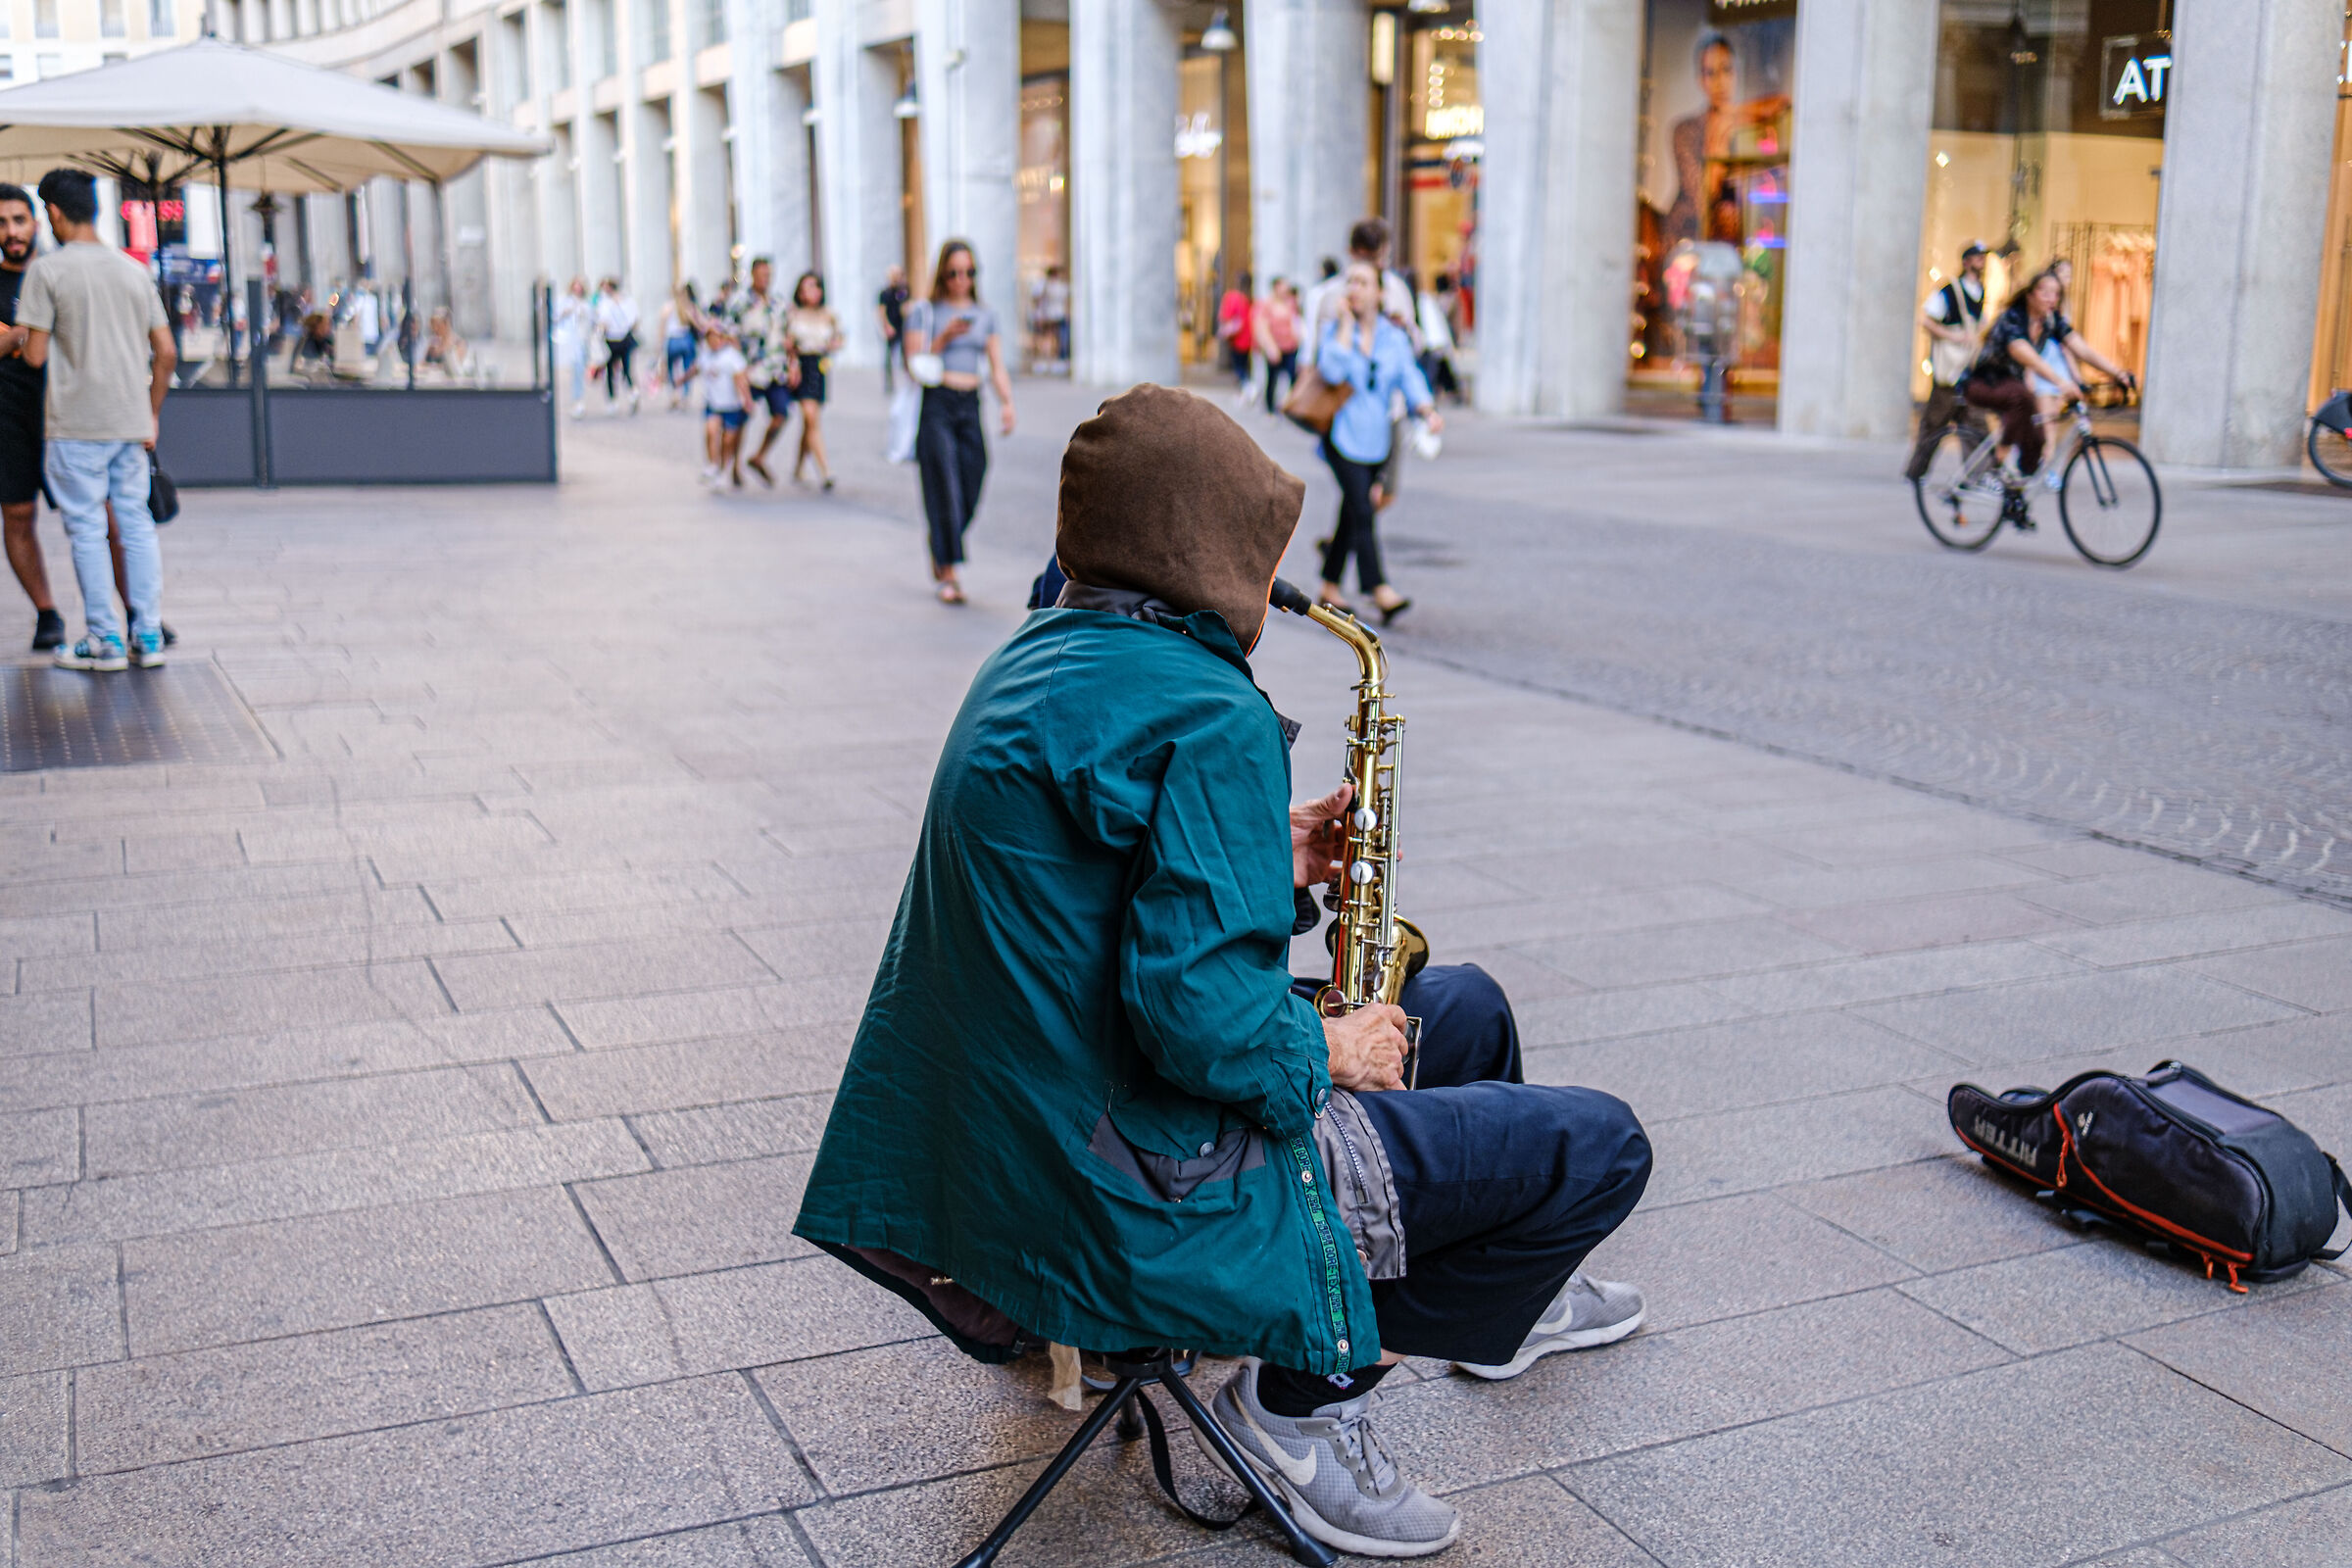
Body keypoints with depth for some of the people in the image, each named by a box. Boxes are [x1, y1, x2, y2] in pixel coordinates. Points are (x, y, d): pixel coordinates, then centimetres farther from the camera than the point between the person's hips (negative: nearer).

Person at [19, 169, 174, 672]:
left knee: (87, 529, 2)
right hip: (132, 421, 5)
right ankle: (148, 636, 9)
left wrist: (20, 336, 15)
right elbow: (165, 352, 8)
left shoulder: (47, 270, -5)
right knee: (137, 524, 9)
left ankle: (104, 640, 3)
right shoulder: (133, 269, 10)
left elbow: (36, 355, -8)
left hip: (77, 423, -5)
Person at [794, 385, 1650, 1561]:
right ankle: (1309, 1393, 6)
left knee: (1461, 1009, 26)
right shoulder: (1207, 713, -23)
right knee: (1599, 1146, -3)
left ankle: (1512, 1298, 50)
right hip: (1149, 1197, -10)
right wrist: (1325, 1054, -11)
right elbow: (1199, 1013, -30)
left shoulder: (1036, 664, 8)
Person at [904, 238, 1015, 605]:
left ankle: (939, 555, 28)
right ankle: (948, 574, -5)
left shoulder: (985, 315, 14)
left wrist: (1007, 402, -3)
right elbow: (914, 364, -4)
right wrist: (945, 337, -15)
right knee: (945, 486, -9)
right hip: (936, 404, -4)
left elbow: (997, 367, 12)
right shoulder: (924, 312, 2)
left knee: (969, 492, 2)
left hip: (970, 407, 4)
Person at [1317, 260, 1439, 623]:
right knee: (1362, 514, -15)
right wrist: (1346, 324, -13)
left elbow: (1409, 379, -1)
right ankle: (1381, 593, -22)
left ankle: (1330, 586, 23)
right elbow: (1332, 371, -19)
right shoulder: (1335, 330, -1)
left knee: (1352, 514, 11)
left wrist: (1429, 410, -19)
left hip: (1377, 437, 4)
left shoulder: (1394, 336, 7)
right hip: (1344, 434, -4)